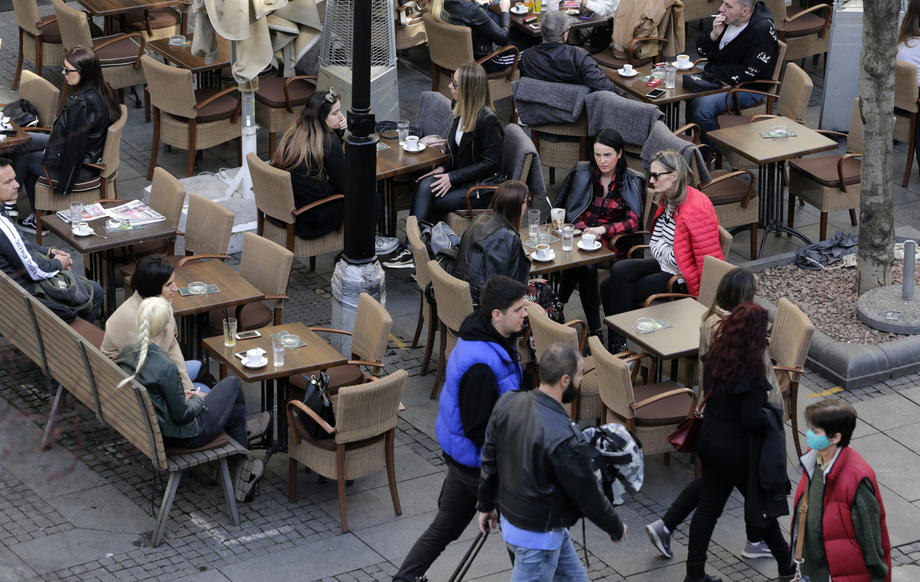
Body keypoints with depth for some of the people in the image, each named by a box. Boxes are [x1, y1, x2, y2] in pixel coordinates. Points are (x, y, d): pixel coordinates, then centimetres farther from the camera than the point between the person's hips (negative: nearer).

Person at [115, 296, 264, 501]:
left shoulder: (126, 353, -9)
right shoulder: (165, 367, -33)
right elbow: (182, 415, -22)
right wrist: (198, 399, -2)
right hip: (180, 436, -8)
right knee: (233, 383, 15)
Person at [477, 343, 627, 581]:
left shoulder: (507, 404, -10)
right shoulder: (565, 439, -32)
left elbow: (489, 461, 4)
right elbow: (587, 496, -18)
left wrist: (486, 505, 19)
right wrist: (616, 529, 0)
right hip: (539, 536, -8)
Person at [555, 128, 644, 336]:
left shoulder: (631, 182, 2)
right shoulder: (583, 173, 7)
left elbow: (633, 222, -5)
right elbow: (571, 211, 8)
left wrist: (602, 229, -20)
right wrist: (585, 231, -12)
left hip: (612, 242, -1)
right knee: (583, 263, -32)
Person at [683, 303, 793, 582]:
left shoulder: (715, 357, -5)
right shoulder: (750, 372, -27)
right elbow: (752, 420, -25)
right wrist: (771, 418, -7)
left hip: (709, 441, 6)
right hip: (737, 451, -6)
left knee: (708, 507, 15)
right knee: (760, 505, 13)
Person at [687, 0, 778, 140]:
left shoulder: (762, 30, -21)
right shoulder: (725, 17, -1)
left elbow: (748, 74, -21)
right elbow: (701, 50, 8)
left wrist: (712, 71, -15)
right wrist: (713, 35, -13)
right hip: (715, 77, 8)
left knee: (700, 108, -27)